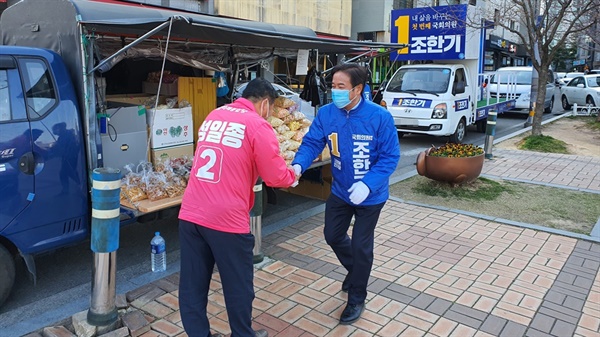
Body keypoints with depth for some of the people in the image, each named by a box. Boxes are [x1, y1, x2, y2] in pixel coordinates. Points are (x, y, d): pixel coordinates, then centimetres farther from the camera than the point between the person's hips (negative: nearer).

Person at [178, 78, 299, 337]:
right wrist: (292, 176, 13)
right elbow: (276, 177, -6)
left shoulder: (213, 116, 15)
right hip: (226, 218, -6)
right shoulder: (258, 126, -6)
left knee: (192, 285, 14)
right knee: (238, 285, 13)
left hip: (190, 214, 6)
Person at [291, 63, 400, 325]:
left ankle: (357, 298, 30)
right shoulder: (326, 113, -11)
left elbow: (390, 156, -20)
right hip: (340, 191, 5)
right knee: (333, 236, 19)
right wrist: (298, 165, -33)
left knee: (361, 246, 6)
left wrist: (367, 184, -32)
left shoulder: (380, 117, -23)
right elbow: (312, 143, -12)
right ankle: (356, 270, 50)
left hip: (370, 195, -5)